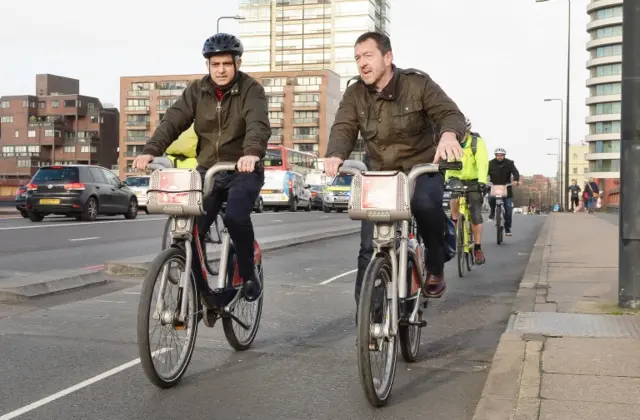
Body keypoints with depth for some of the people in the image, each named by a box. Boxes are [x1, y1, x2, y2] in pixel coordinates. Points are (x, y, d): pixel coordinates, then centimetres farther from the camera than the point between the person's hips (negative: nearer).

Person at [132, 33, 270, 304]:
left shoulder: (251, 89, -8)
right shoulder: (197, 91, 4)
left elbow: (258, 124, -26)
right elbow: (173, 121, -9)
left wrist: (252, 153, -48)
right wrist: (150, 151, -27)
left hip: (243, 171, -4)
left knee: (235, 217, -30)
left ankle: (249, 275, -4)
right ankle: (200, 292, 10)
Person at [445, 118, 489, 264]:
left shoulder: (477, 142, -17)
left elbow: (483, 162, -28)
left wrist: (482, 181, -42)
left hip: (473, 180, -1)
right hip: (456, 178, 1)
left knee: (476, 215, -5)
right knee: (455, 196, -34)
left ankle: (478, 248, 5)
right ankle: (454, 222, -8)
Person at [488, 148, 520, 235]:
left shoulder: (509, 163, -4)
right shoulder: (490, 163, -4)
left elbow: (515, 172, -17)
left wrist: (516, 180, -39)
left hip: (506, 188, 1)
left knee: (508, 209, -2)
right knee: (490, 198, -33)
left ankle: (507, 228, 10)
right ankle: (492, 211, -1)